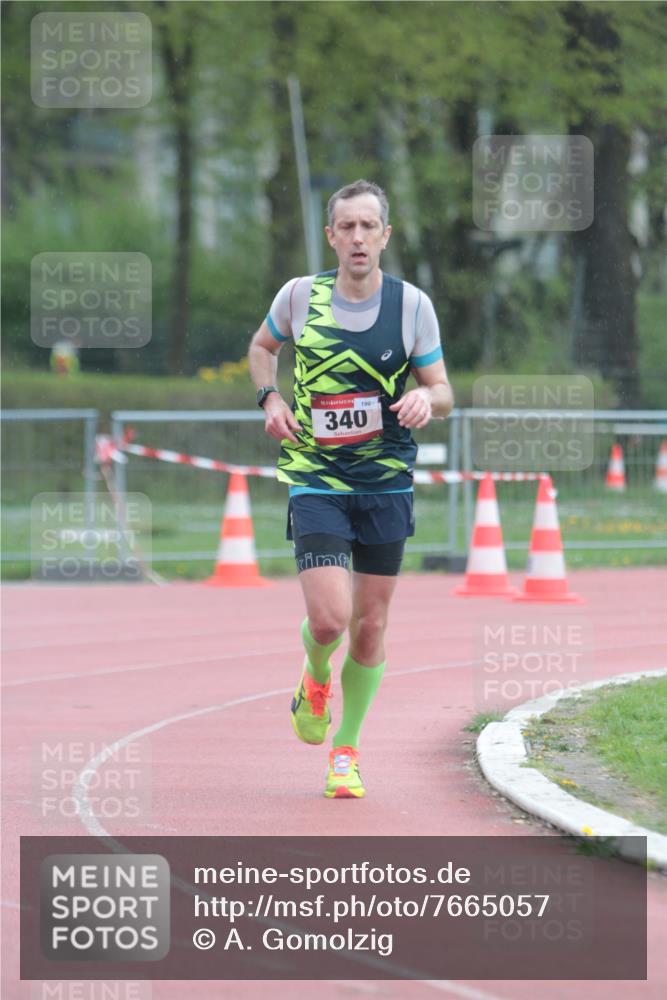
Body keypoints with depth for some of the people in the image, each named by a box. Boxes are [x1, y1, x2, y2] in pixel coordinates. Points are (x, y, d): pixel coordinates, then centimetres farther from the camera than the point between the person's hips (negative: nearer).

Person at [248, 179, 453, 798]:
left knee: (371, 626, 5)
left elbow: (442, 391, 4)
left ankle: (346, 750, 23)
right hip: (315, 483, -1)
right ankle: (315, 678, 21)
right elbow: (262, 346, 18)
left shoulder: (412, 305, -2)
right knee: (330, 618, -15)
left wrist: (427, 400, -20)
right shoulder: (300, 295, -2)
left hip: (387, 484, 1)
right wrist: (269, 399, 0)